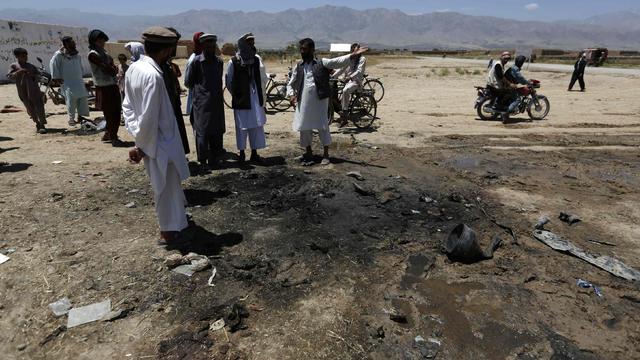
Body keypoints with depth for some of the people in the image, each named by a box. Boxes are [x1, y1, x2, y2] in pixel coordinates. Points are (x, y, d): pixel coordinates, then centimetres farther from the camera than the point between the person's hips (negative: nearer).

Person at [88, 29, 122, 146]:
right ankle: (113, 138, 3)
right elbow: (107, 68, -16)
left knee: (116, 112, 11)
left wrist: (113, 69, -7)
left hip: (113, 86, 8)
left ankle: (108, 135, 25)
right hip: (104, 88, -8)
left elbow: (114, 68, 13)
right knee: (110, 114, -4)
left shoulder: (104, 52, 18)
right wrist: (113, 69, 1)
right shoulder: (93, 54, -8)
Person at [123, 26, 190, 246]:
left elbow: (128, 105, 7)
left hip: (149, 140, 8)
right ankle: (169, 230, 23)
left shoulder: (134, 68, 1)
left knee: (168, 183, 24)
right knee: (168, 185, 8)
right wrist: (142, 146, -13)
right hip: (160, 141, -8)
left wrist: (136, 134, 5)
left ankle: (175, 218, 44)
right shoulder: (153, 75, -26)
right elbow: (149, 117, -25)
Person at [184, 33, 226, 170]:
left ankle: (214, 158, 19)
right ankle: (203, 161, 8)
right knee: (202, 132, -1)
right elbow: (188, 82, 0)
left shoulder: (219, 61, 10)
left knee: (217, 132, 7)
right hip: (202, 103, -5)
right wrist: (200, 89, 8)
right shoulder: (196, 62, -5)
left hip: (217, 102, 5)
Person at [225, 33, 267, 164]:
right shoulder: (233, 61, -3)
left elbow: (263, 78, 7)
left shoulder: (257, 59, 7)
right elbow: (229, 82, 2)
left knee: (257, 126, 6)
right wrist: (236, 95, 4)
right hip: (241, 99, -3)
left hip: (256, 98, 4)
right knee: (242, 126, 3)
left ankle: (254, 153, 18)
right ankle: (242, 153, 17)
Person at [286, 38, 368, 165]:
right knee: (304, 128, 8)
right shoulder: (298, 67, 12)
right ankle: (308, 153, 24)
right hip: (303, 102, 4)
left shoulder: (322, 63, 1)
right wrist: (291, 95, -3)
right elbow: (290, 84, 17)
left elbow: (338, 61, -10)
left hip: (320, 101, -3)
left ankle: (326, 154, 14)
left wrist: (354, 54, -22)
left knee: (323, 127, 1)